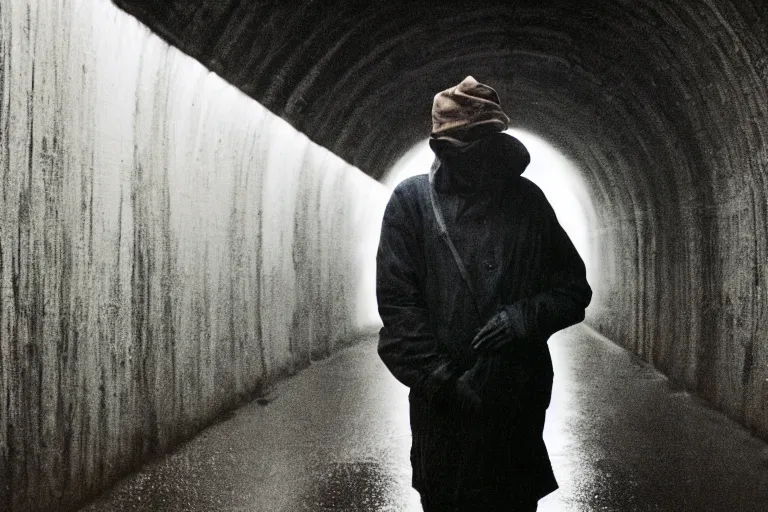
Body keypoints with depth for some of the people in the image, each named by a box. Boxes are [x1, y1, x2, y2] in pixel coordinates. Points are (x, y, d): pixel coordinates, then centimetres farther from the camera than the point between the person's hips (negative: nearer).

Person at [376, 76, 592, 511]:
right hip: (443, 401, -1)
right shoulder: (411, 200, -2)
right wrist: (440, 378, -14)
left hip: (519, 396, 1)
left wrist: (528, 315, -13)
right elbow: (397, 301, -7)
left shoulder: (527, 201, 4)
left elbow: (575, 287, 7)